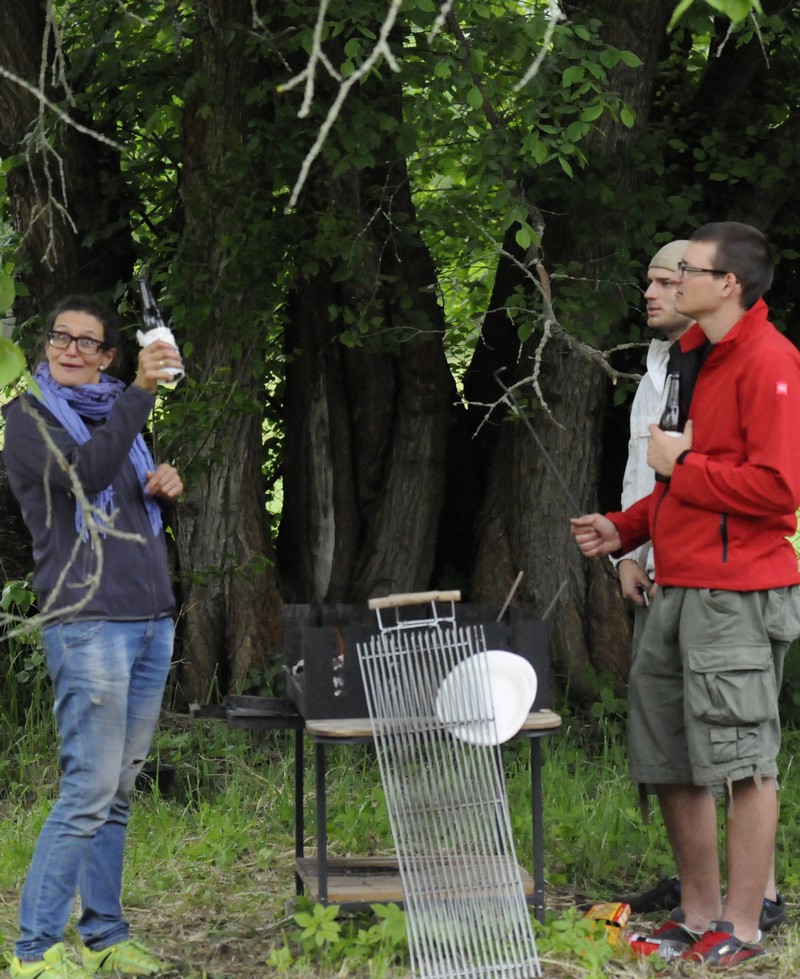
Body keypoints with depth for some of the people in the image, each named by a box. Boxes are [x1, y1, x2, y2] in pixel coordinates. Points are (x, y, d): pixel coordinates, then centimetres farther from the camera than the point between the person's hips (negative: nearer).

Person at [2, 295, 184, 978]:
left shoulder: (116, 414, 19)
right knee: (91, 789, -12)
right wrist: (141, 392, -22)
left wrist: (167, 490, 6)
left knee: (118, 792, 9)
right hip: (87, 622, -7)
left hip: (151, 621, 7)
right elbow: (84, 473, -20)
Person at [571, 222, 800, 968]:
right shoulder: (704, 359, 18)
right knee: (668, 760, 13)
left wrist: (681, 464, -12)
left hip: (735, 594, -10)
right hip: (680, 589, 10)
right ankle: (697, 913, 23)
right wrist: (624, 529, 15)